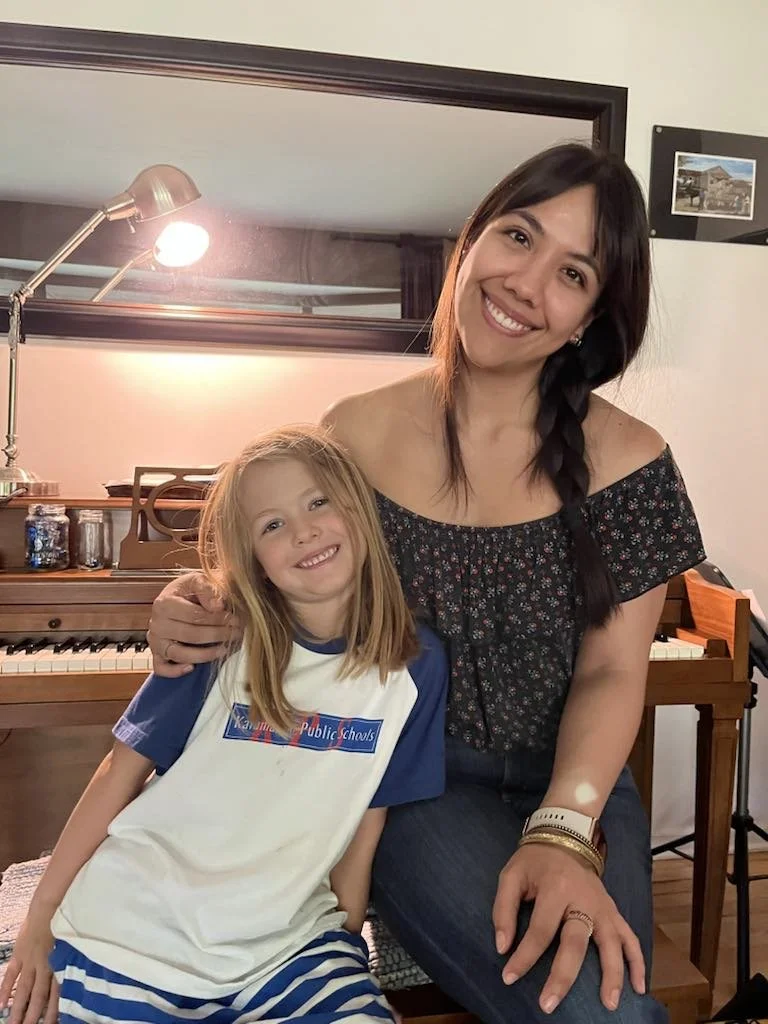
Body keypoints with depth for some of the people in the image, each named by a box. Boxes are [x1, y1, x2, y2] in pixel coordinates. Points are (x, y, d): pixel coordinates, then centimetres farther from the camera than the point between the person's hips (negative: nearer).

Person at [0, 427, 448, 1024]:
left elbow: (366, 829, 1)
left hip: (286, 943, 1)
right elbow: (122, 773, -2)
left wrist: (342, 939, 4)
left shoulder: (416, 663, -6)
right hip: (132, 936, 0)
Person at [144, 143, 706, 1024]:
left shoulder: (626, 462, -7)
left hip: (577, 784, 2)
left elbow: (612, 670, -7)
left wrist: (565, 830, -22)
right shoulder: (356, 435, -6)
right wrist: (200, 615, -16)